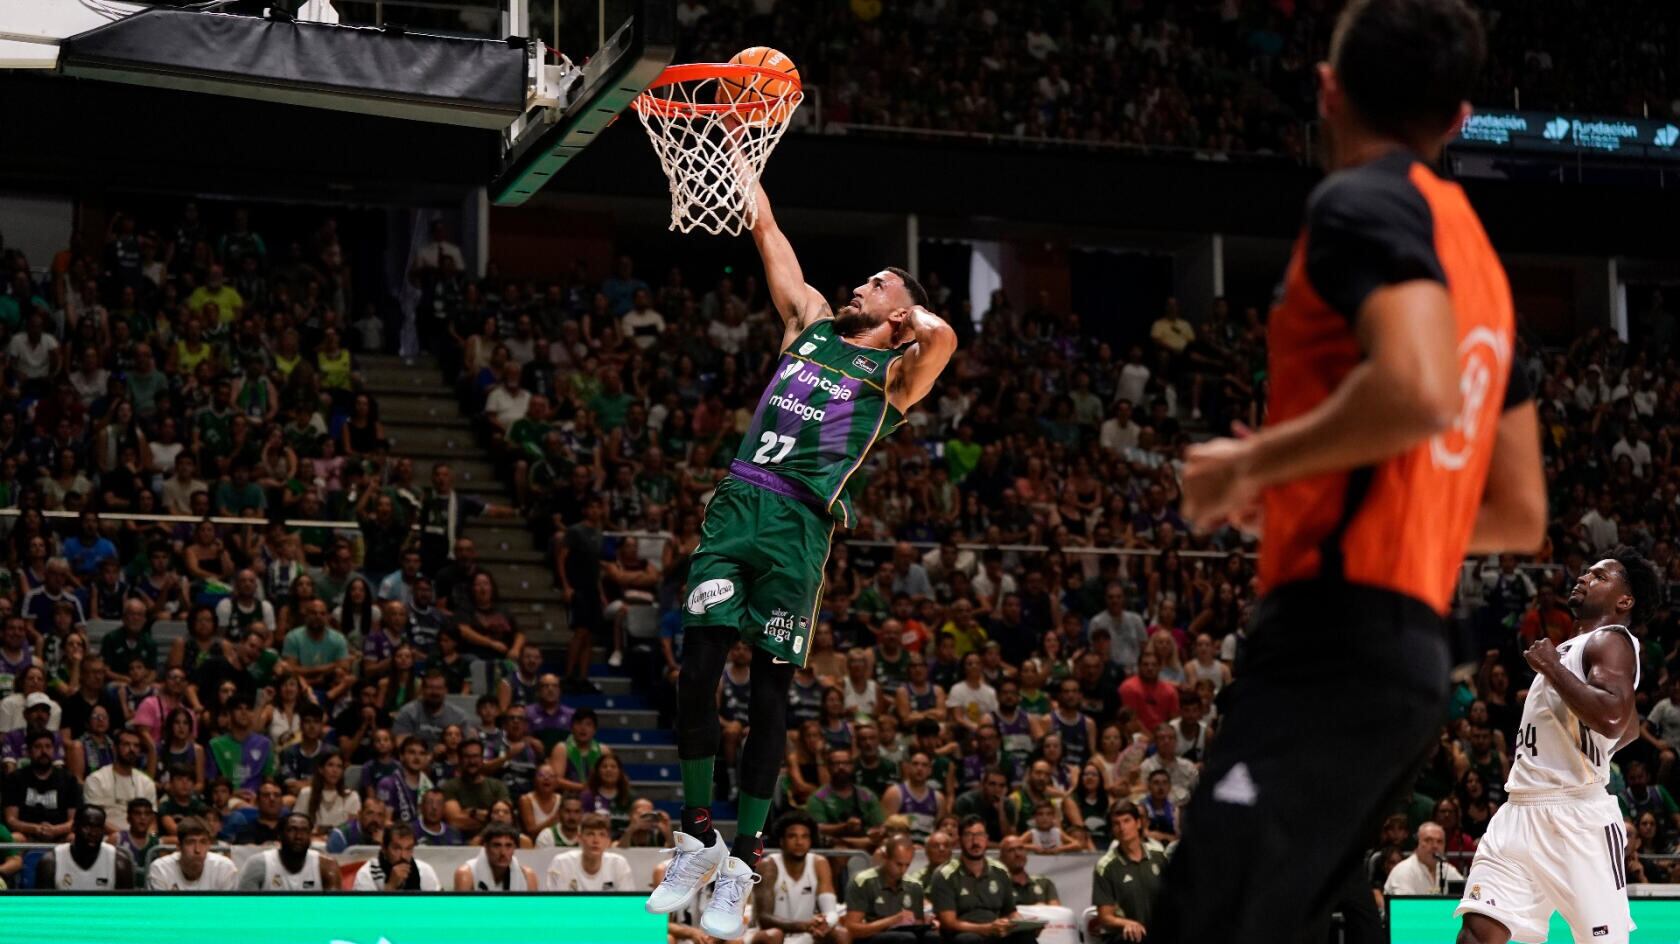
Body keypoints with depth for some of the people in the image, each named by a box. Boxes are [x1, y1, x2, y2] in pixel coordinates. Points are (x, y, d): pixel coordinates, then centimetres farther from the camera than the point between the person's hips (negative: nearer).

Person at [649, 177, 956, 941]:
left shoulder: (894, 375, 7)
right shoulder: (810, 325, 22)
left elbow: (943, 337, -16)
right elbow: (765, 230, 24)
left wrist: (909, 310, 4)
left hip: (799, 524, -4)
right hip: (737, 504, 4)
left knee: (770, 695, -1)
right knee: (696, 672, -5)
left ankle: (741, 866, 5)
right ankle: (697, 840, 9)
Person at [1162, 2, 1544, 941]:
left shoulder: (1363, 200, -6)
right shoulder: (1479, 259, 21)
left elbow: (1418, 392, -25)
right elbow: (1522, 517, 23)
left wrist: (1255, 463, -10)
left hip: (1338, 637, -9)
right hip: (1411, 650, 9)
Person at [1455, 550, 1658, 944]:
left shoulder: (1610, 641, -6)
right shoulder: (1569, 647, 22)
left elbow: (1614, 719, -26)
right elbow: (1631, 728, 35)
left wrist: (1552, 667, -17)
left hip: (1578, 818, -8)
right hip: (1520, 811, 9)